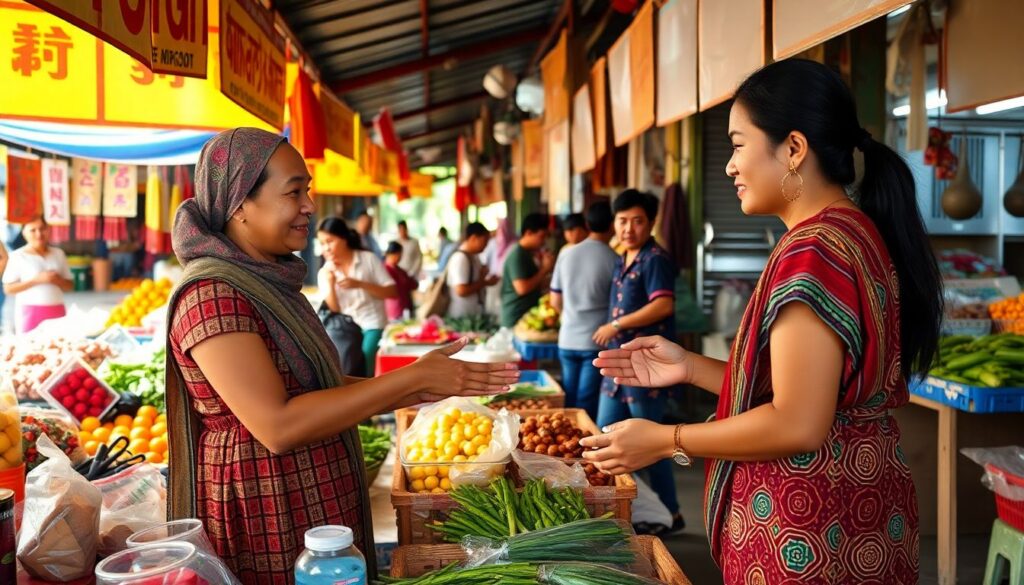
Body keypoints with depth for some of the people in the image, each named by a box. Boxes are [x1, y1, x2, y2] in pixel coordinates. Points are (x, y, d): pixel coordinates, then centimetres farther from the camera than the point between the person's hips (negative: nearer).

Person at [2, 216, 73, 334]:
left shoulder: (58, 253, 11)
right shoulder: (17, 256, 1)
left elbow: (70, 285, 14)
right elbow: (8, 289, -4)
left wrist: (58, 280, -8)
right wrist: (36, 280, -14)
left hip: (57, 311, 3)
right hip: (30, 313, -3)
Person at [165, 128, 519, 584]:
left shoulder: (268, 282, 9)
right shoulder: (211, 296, -20)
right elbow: (278, 425, -27)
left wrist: (416, 392, -2)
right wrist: (412, 377, -23)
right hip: (265, 526, -8)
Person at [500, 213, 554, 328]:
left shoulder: (528, 254, 14)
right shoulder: (517, 255, -15)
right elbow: (522, 288, -25)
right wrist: (545, 269, -16)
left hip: (528, 316, 9)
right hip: (516, 319, -9)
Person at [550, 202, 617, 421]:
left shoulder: (566, 254, 3)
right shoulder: (613, 259, -10)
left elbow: (555, 301, 9)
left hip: (568, 340, 4)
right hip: (598, 341, -4)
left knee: (568, 403, 14)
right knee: (587, 407, 1)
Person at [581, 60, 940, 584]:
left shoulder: (813, 251, -22)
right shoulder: (856, 233, 10)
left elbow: (798, 425, -25)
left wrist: (663, 441, -14)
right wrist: (690, 368, 7)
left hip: (810, 534, -10)